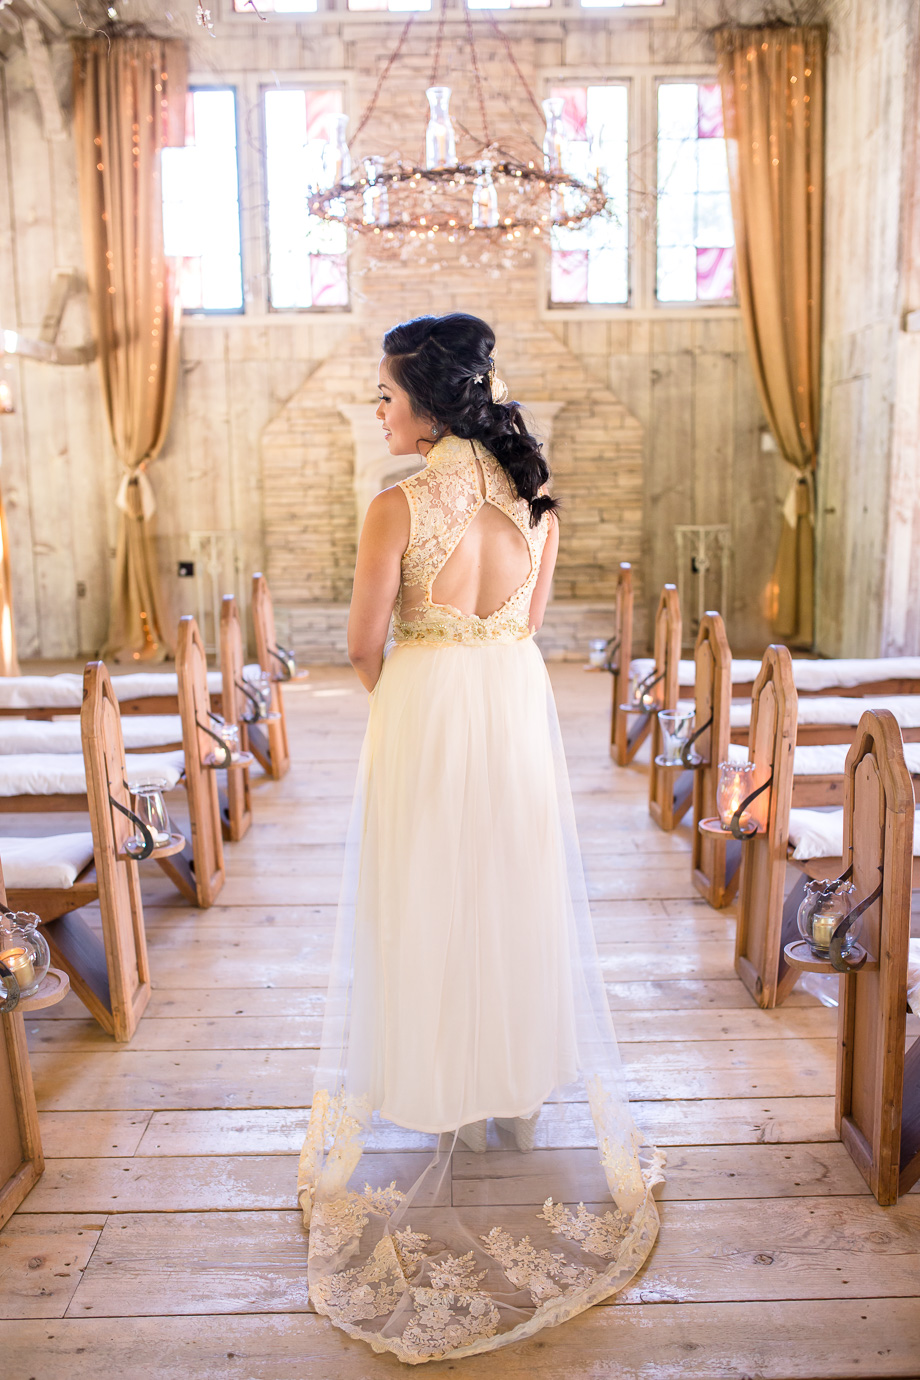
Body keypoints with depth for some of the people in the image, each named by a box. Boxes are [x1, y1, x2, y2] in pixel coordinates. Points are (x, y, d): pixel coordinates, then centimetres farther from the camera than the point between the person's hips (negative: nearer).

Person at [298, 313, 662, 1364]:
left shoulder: (398, 507, -16)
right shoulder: (533, 495, -1)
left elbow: (366, 646, -9)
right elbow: (530, 620, 8)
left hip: (424, 714, -5)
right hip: (518, 705, 5)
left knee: (426, 897, 12)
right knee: (515, 890, 18)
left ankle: (442, 1087, 28)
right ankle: (521, 1086, 34)